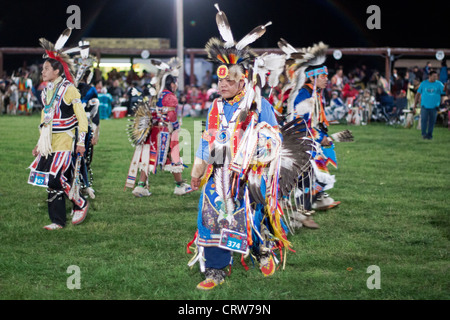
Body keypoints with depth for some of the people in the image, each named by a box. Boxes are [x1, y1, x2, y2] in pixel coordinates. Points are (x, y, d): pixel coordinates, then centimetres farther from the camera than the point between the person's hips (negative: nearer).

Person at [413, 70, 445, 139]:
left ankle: (429, 135, 16)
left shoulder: (439, 84, 2)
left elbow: (445, 91, -6)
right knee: (423, 120, -11)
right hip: (424, 106, 0)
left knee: (432, 121, 3)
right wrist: (415, 104, 6)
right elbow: (418, 94, 9)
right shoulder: (423, 83, 4)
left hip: (434, 107, 0)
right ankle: (424, 134, -3)